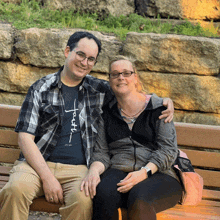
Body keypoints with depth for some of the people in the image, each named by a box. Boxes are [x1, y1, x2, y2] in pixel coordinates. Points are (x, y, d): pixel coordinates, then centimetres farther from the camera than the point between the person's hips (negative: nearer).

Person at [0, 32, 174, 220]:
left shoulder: (99, 90, 15)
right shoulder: (41, 89, 8)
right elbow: (25, 137, 1)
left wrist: (164, 101, 3)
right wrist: (47, 177, -11)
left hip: (77, 169, 1)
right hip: (37, 163, -1)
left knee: (83, 200, -35)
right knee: (16, 189, -35)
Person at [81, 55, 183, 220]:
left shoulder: (157, 107, 6)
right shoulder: (108, 113, 17)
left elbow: (167, 150, -2)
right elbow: (101, 152, 12)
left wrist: (143, 173, -18)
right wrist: (94, 171, -12)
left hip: (158, 175, -2)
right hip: (119, 172, 2)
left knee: (139, 199, -37)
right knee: (104, 195, -34)